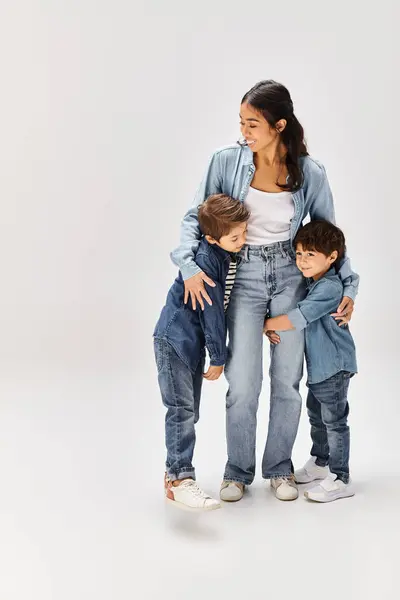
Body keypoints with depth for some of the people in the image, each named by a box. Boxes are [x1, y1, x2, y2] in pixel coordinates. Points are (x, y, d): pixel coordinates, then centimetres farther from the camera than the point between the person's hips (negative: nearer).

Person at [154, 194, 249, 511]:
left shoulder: (234, 254, 2)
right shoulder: (205, 258, -23)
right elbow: (211, 311, -19)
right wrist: (219, 358, -13)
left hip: (195, 342, 9)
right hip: (174, 339, -9)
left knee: (190, 412, 11)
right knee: (182, 410, -14)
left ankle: (175, 472, 20)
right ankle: (180, 480, -15)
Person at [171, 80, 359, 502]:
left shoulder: (310, 174, -7)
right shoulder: (227, 161, -9)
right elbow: (195, 217, -2)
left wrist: (347, 285, -1)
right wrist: (189, 265, -17)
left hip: (290, 279, 1)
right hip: (243, 279, -1)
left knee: (287, 380, 6)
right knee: (243, 385, -5)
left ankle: (279, 468, 26)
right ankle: (238, 470, 17)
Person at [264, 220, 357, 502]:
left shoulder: (329, 287, -23)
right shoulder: (312, 283, 8)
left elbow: (297, 319, -29)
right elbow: (299, 314, 17)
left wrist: (266, 323, -17)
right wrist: (272, 327, -2)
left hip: (334, 366, -10)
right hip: (318, 364, 10)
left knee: (334, 421, -3)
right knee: (317, 416, 22)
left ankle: (340, 479, 6)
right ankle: (320, 462, 40)